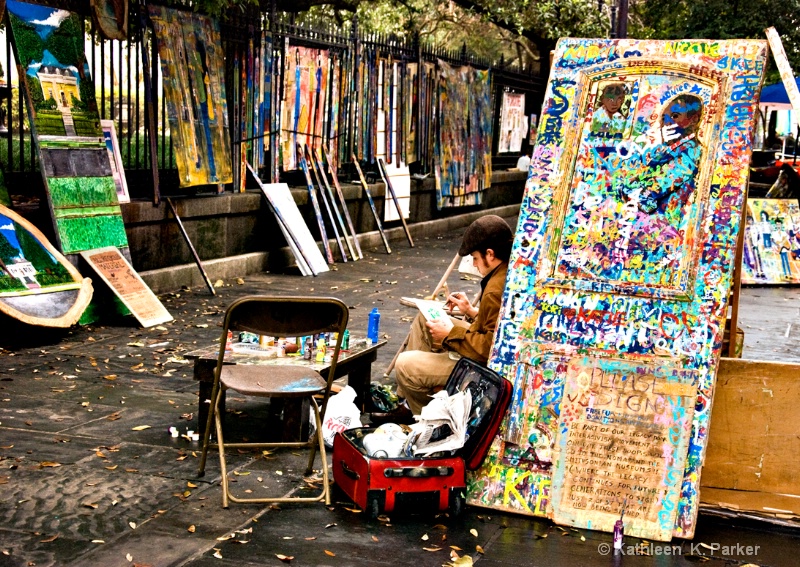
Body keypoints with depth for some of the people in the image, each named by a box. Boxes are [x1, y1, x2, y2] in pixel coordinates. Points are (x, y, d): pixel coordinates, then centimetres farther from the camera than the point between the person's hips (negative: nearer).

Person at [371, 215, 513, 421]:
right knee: (424, 319, 19)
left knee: (404, 365, -13)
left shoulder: (496, 291, -30)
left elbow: (490, 348, -30)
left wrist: (451, 334, -18)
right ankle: (409, 403, 22)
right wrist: (473, 312, 8)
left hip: (485, 366, -11)